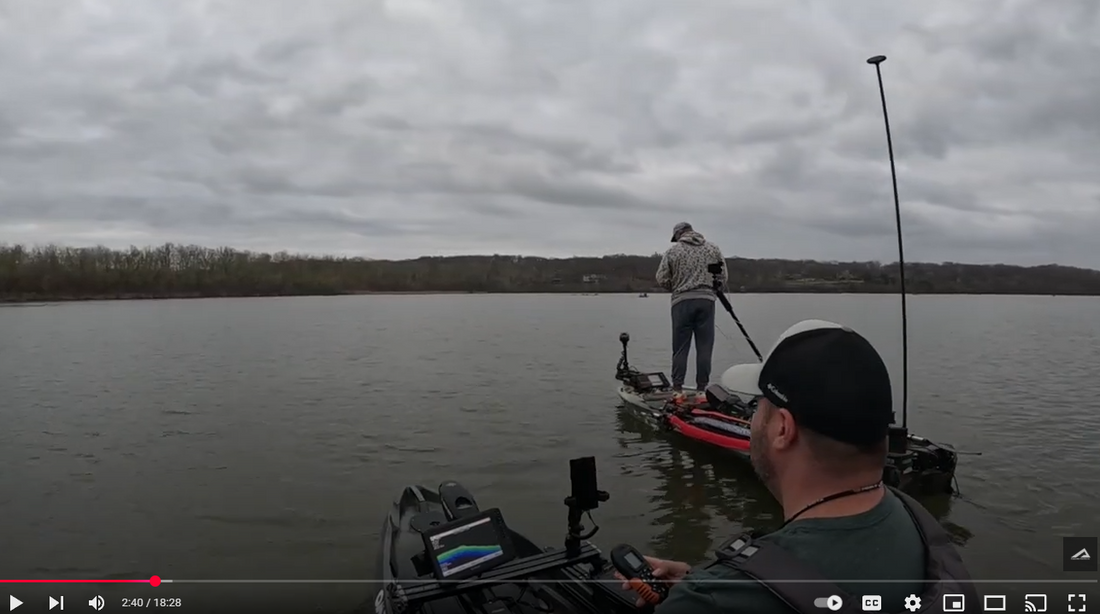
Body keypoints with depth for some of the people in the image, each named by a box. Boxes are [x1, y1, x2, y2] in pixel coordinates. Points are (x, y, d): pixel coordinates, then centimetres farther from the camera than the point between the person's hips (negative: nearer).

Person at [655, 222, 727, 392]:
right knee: (704, 346, 6)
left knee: (680, 347, 5)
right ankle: (702, 386, 8)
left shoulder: (673, 251, 0)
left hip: (682, 301, -1)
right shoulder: (713, 249, 8)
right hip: (707, 300, 2)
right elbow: (723, 277, 7)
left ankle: (677, 386, 7)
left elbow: (662, 279, -1)